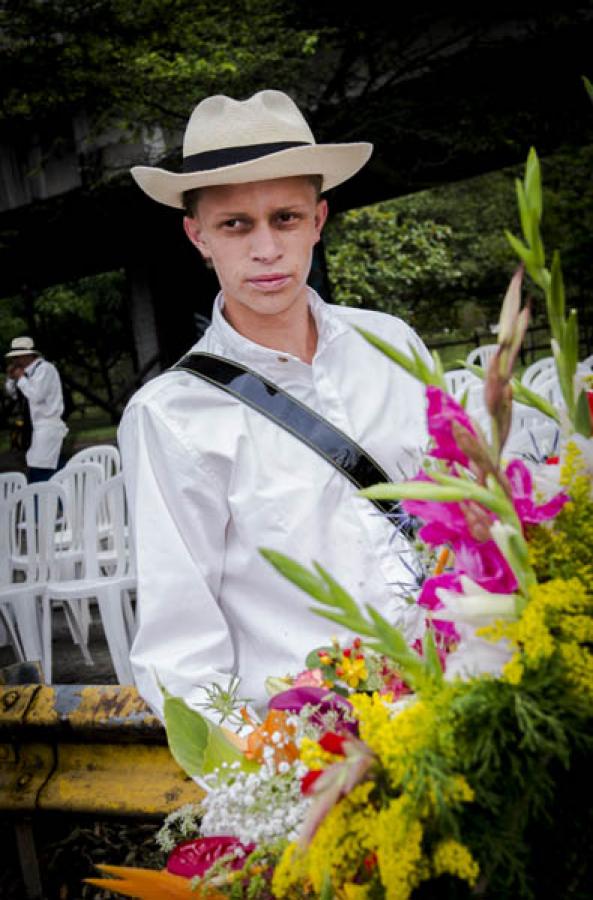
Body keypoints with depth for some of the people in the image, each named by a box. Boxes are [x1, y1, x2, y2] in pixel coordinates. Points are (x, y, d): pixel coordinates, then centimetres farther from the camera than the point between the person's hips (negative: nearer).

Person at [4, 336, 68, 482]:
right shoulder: (30, 371, 15)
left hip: (47, 430, -9)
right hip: (37, 430, 9)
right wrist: (11, 376, 5)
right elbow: (13, 394, 22)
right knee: (33, 481, 7)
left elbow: (36, 395, -21)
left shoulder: (45, 368, -10)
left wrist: (21, 378, -8)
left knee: (42, 480, -14)